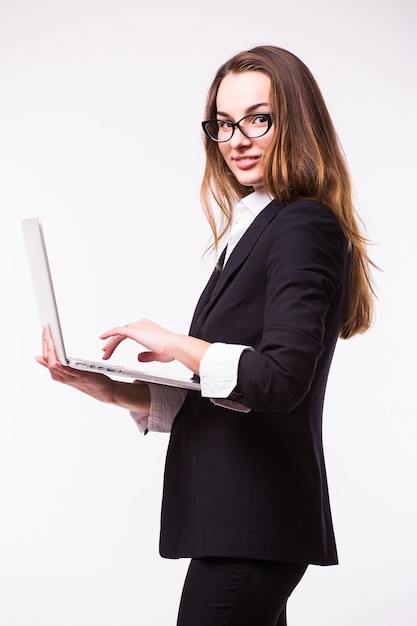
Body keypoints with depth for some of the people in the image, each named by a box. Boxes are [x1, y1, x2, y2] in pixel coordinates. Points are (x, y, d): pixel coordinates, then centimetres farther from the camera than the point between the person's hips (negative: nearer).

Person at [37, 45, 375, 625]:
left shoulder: (304, 229, -12)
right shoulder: (254, 230, 16)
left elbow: (281, 380, -23)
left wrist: (174, 344, -13)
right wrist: (108, 388, 5)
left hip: (252, 523, -8)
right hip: (233, 517, 8)